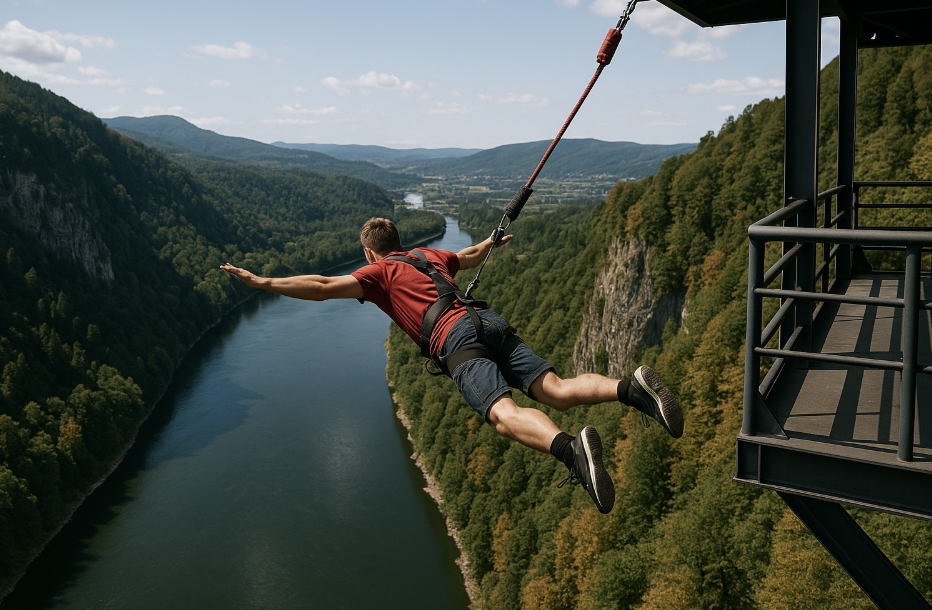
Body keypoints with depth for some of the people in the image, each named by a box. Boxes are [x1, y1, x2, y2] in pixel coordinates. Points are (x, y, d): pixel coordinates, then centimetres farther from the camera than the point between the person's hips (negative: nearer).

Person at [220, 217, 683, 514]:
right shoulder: (429, 255, 36)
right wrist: (491, 243, 76)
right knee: (557, 392, -3)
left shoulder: (379, 272, 17)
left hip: (456, 340, -6)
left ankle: (571, 448, -53)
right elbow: (469, 257, 55)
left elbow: (324, 288, 4)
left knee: (505, 415, -25)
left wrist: (264, 283, 9)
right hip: (490, 321, 7)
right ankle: (632, 388, -28)